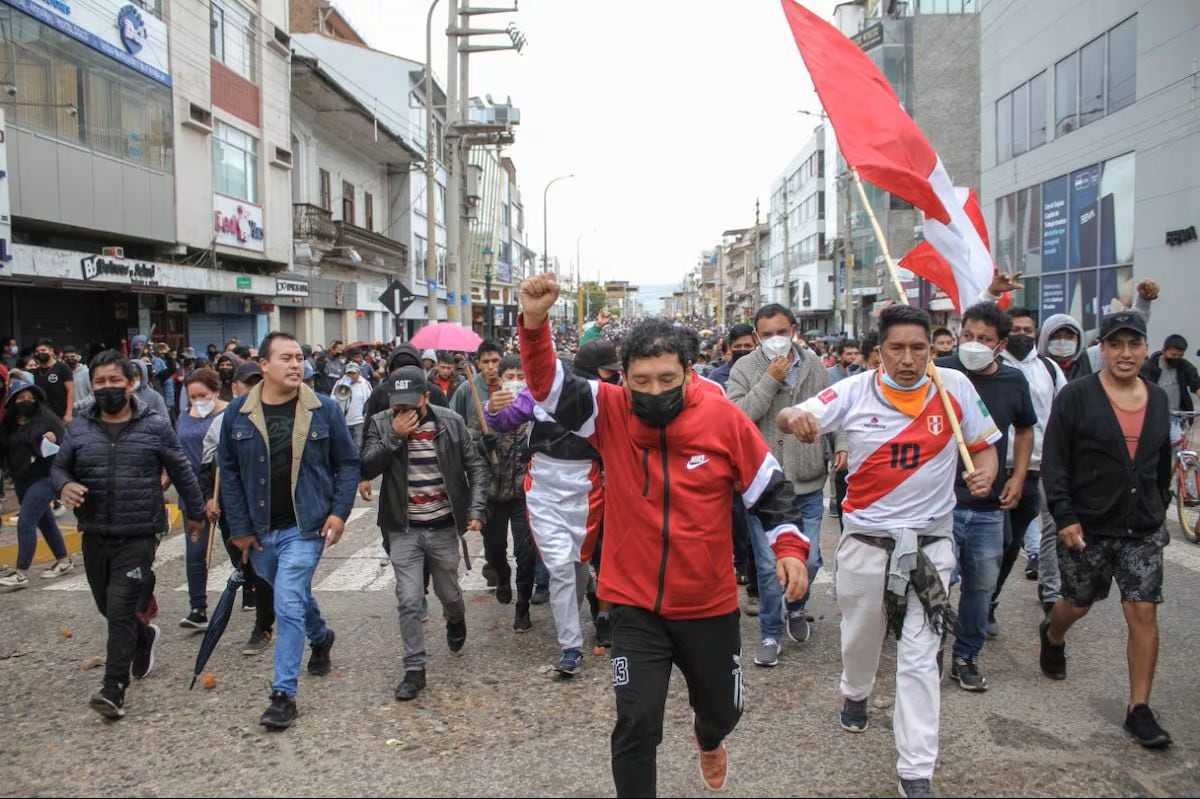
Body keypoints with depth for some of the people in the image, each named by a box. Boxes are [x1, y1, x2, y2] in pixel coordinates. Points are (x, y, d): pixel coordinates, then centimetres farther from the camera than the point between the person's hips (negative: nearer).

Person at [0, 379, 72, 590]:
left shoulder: (47, 417, -9)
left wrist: (54, 440, -26)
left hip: (43, 477, -7)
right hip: (20, 480, 7)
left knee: (25, 523, -11)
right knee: (45, 521, 17)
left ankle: (21, 574, -5)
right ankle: (64, 561, 31)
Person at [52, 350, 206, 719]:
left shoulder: (155, 426, -4)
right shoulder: (78, 428, 3)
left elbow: (181, 472, 6)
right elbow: (58, 466, 11)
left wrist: (195, 512, 13)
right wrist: (64, 485, -13)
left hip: (138, 536, -4)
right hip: (95, 535, 4)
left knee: (121, 608, -11)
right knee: (107, 606, 18)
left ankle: (114, 690, -4)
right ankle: (144, 637, 48)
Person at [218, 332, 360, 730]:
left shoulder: (323, 409, -6)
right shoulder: (238, 413, -2)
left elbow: (347, 464, 0)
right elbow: (229, 472, 3)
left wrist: (339, 512, -9)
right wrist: (239, 527, 0)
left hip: (305, 527, -3)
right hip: (260, 531, 4)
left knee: (288, 605, -10)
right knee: (294, 597, 22)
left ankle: (284, 694, -2)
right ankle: (321, 637, 52)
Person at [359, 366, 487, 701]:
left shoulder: (451, 422, -5)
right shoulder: (381, 423, -5)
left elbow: (476, 467, -1)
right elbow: (366, 469, -14)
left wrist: (477, 508, -11)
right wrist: (394, 436, -23)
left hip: (443, 528, 1)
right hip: (404, 530, -1)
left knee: (448, 593, 17)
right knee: (409, 601, -4)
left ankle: (456, 621, 52)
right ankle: (414, 669, 12)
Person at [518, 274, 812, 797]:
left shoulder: (723, 420, -12)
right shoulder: (609, 412, -12)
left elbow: (770, 489, -2)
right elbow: (548, 386, -22)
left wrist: (789, 547, -13)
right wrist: (534, 322, -38)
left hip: (709, 605, 2)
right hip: (635, 606, -1)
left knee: (722, 710, 23)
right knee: (636, 724, -5)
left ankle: (708, 738, 60)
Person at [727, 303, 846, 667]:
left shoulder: (815, 366, 4)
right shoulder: (745, 369, -6)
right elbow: (737, 416, -19)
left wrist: (841, 444, 0)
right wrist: (770, 380, -21)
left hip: (808, 485, 3)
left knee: (809, 560, 9)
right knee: (769, 565, 4)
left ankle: (796, 608, 40)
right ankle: (771, 633, 22)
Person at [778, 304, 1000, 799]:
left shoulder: (955, 387, -6)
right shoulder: (855, 392, -8)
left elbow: (985, 445, 6)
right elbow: (792, 418, -11)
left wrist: (985, 474, -17)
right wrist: (796, 418, -36)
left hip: (930, 540, -1)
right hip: (866, 538, 1)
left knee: (919, 656, -1)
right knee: (860, 633, 21)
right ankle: (855, 693, 54)